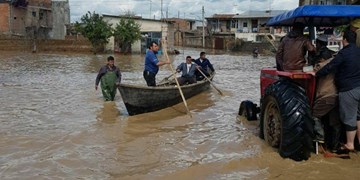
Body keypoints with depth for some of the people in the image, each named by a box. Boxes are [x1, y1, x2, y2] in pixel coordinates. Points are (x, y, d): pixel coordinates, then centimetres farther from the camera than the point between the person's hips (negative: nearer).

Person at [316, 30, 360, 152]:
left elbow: (330, 67, -16)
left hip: (348, 90, -8)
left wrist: (317, 74, -4)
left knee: (349, 117, 1)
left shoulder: (344, 53, -16)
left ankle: (350, 144, 10)